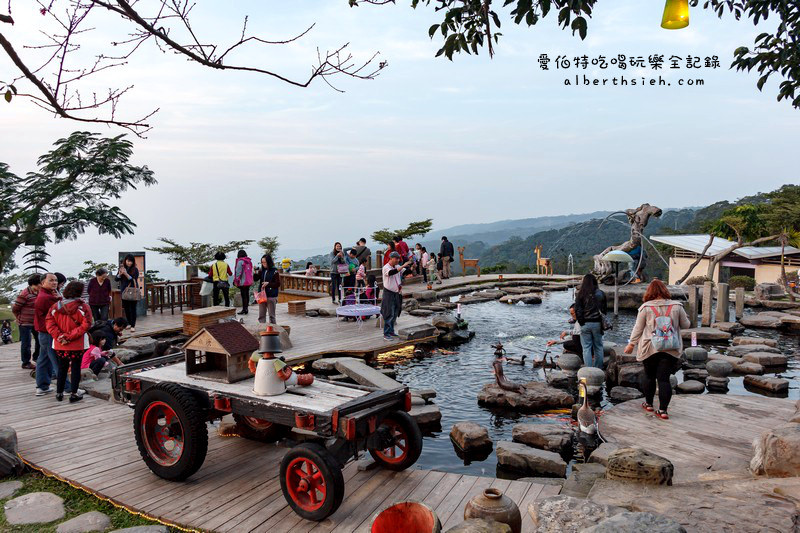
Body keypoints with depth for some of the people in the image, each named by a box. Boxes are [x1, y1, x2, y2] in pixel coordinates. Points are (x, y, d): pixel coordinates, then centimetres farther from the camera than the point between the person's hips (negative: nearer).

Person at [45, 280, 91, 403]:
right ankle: (74, 394, 9)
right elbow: (85, 325, -19)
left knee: (62, 367, 17)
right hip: (77, 345, -4)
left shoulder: (55, 306, 1)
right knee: (76, 367, 6)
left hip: (60, 344, 4)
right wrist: (70, 336, -16)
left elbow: (49, 322, -4)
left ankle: (59, 393, 24)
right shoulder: (83, 307, -12)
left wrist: (59, 335, -10)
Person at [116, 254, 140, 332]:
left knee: (133, 308, -3)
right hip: (124, 291, 4)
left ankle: (133, 325, 0)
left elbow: (134, 280, -16)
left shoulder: (135, 270, -7)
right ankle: (129, 323, 23)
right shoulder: (121, 268, 5)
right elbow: (116, 279, 4)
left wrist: (126, 274, -26)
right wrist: (120, 274, -15)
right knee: (126, 308, 10)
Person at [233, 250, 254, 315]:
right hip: (249, 282, 7)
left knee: (244, 296, -5)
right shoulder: (249, 261, 10)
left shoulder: (240, 261, -12)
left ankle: (244, 309, -3)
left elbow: (238, 272, -14)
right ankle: (246, 308, 17)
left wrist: (236, 281, -9)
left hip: (242, 282, -7)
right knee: (247, 295, 12)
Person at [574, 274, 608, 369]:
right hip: (597, 323, 1)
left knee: (586, 348, 4)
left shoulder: (580, 294, -6)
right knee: (598, 347, 12)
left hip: (585, 324, -1)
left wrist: (580, 321, 5)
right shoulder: (600, 294, -2)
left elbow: (577, 310, -6)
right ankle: (599, 369, 17)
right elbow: (604, 310, 4)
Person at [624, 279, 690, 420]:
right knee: (664, 378, 1)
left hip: (650, 348, 0)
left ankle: (648, 403, 28)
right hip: (671, 349, 1)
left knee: (650, 376, 15)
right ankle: (663, 410, -2)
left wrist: (631, 344, 13)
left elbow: (638, 328, 3)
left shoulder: (645, 307, -3)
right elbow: (686, 325, 12)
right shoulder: (676, 306, 1)